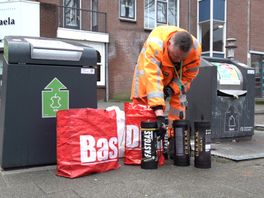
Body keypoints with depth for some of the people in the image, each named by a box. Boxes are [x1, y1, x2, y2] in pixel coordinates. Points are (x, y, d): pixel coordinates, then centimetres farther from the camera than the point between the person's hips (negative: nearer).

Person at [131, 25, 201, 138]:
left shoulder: (195, 49, -29)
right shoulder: (154, 45, -43)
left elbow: (188, 76, -14)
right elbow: (153, 79, -50)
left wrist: (172, 88, -31)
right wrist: (159, 113, -55)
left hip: (175, 79, 3)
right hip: (149, 70, -2)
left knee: (178, 108, -4)